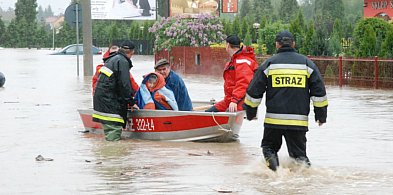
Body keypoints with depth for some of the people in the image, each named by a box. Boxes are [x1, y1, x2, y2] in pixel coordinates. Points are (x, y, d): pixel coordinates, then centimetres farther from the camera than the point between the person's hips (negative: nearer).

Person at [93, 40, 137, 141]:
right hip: (109, 98, -10)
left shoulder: (112, 59, 20)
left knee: (108, 126, 14)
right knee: (114, 127, -11)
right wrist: (131, 101, -6)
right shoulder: (123, 62, -11)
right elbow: (124, 84, -16)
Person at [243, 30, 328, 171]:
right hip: (299, 121, 1)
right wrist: (321, 115, 14)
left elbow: (254, 91, 4)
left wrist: (250, 112, 17)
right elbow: (319, 91, 7)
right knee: (298, 151, 11)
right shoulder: (306, 63, 7)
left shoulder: (269, 63, 3)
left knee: (269, 146, 17)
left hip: (273, 119, -1)